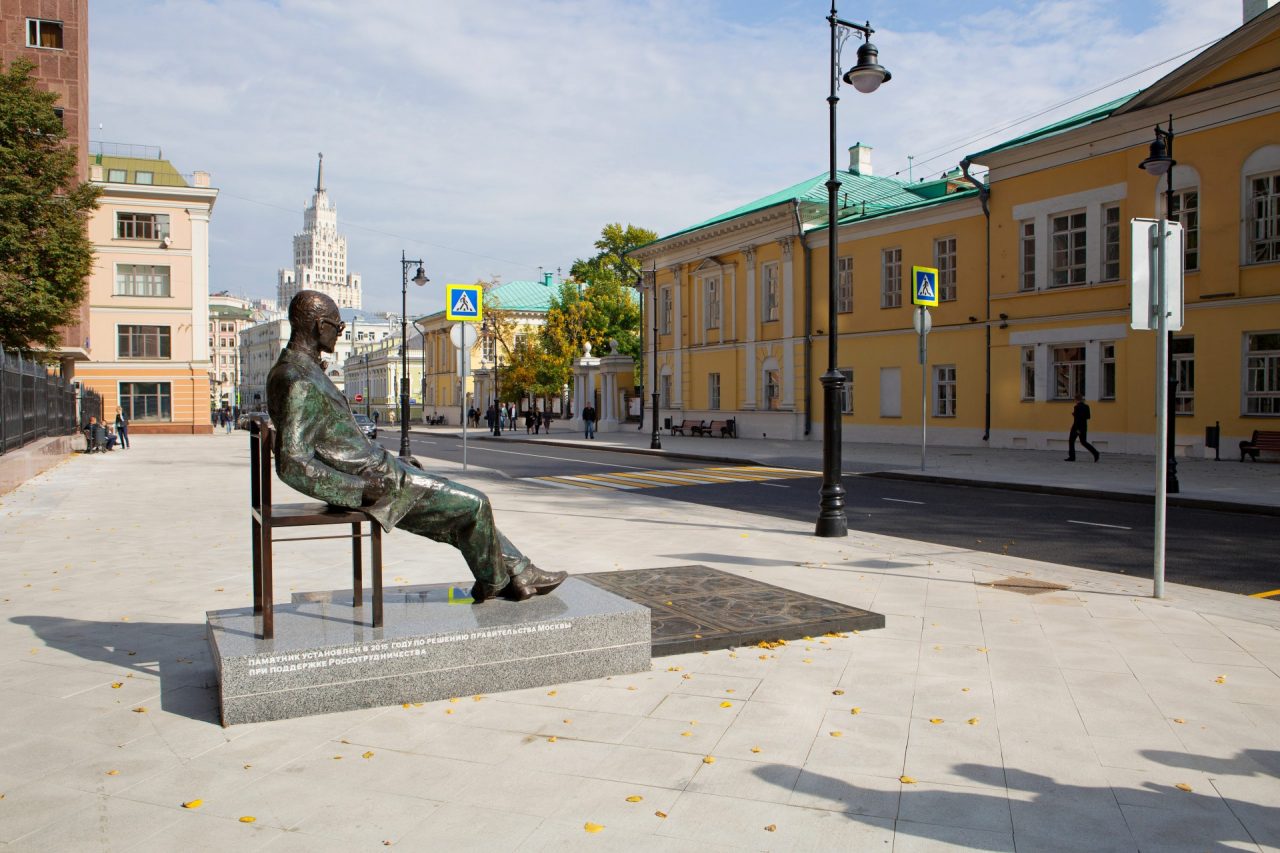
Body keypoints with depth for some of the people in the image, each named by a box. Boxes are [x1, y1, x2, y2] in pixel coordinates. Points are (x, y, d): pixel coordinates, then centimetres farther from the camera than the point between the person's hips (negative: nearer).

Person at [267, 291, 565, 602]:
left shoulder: (304, 370, 13)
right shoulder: (299, 384, -22)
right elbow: (291, 464, -29)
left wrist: (395, 462, 18)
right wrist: (362, 488, -25)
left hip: (375, 466, 11)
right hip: (371, 478, -11)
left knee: (467, 507, 15)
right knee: (474, 504, -4)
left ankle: (520, 572, 22)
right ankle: (493, 582, 18)